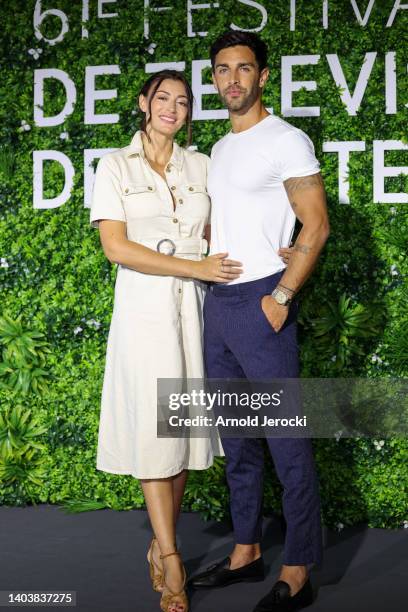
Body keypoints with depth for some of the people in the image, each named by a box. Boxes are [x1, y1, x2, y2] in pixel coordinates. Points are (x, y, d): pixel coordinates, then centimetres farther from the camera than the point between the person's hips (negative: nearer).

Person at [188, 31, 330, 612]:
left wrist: (280, 296, -16)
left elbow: (316, 225, -11)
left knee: (287, 441, -4)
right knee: (236, 437, 14)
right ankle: (246, 552, 26)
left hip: (261, 305, -8)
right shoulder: (219, 149, 17)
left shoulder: (286, 141, -6)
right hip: (217, 302, 8)